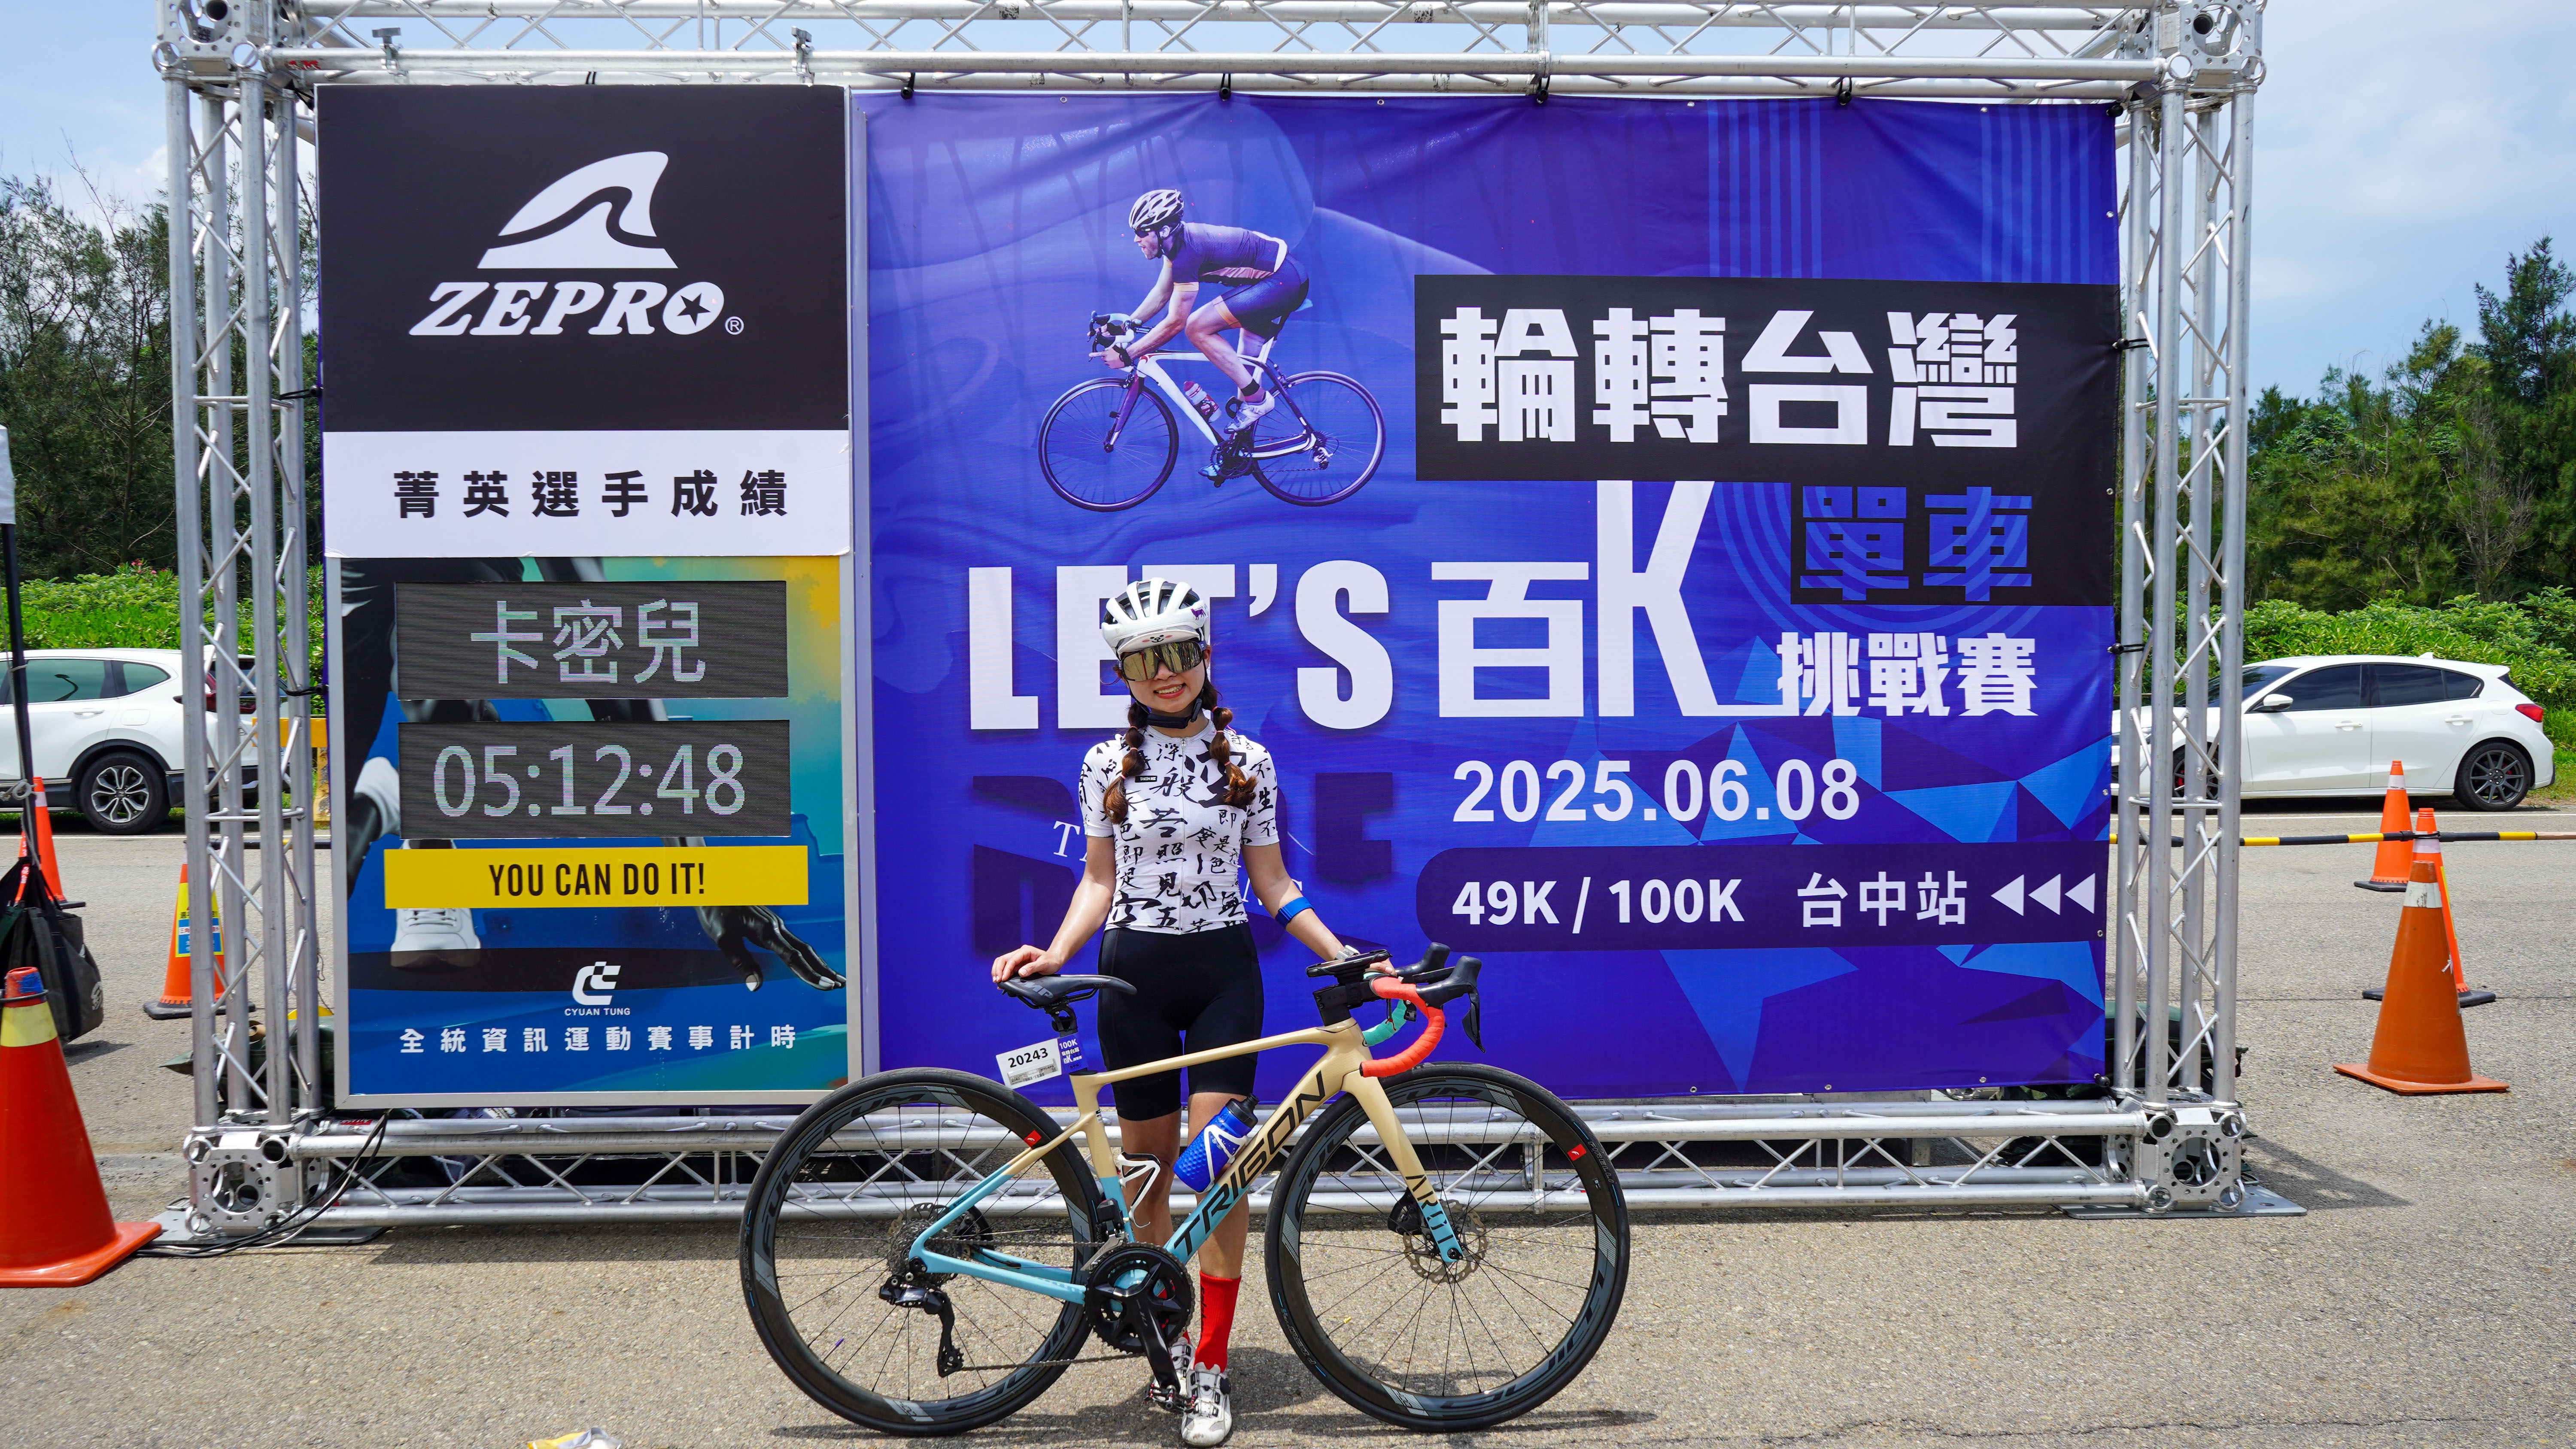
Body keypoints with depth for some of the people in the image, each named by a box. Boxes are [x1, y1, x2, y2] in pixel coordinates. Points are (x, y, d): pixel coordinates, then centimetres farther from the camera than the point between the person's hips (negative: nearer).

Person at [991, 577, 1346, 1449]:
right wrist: (1055, 954, -10)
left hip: (1224, 970, -1)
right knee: (1148, 1166, 7)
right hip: (1136, 973, 1)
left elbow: (1272, 885, 5)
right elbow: (1100, 878, 6)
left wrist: (1347, 958, -2)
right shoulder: (1108, 763, 2)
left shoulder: (1245, 760, 1)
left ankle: (1209, 1368, 0)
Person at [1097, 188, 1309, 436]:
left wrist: (1126, 355, -16)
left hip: (1282, 282, -10)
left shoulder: (1187, 253, -22)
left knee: (1197, 328, -14)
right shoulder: (1180, 239, 6)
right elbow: (1162, 293, 19)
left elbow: (1175, 323, -20)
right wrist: (1125, 323, 12)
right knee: (1245, 363, 16)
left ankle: (1257, 398, -8)